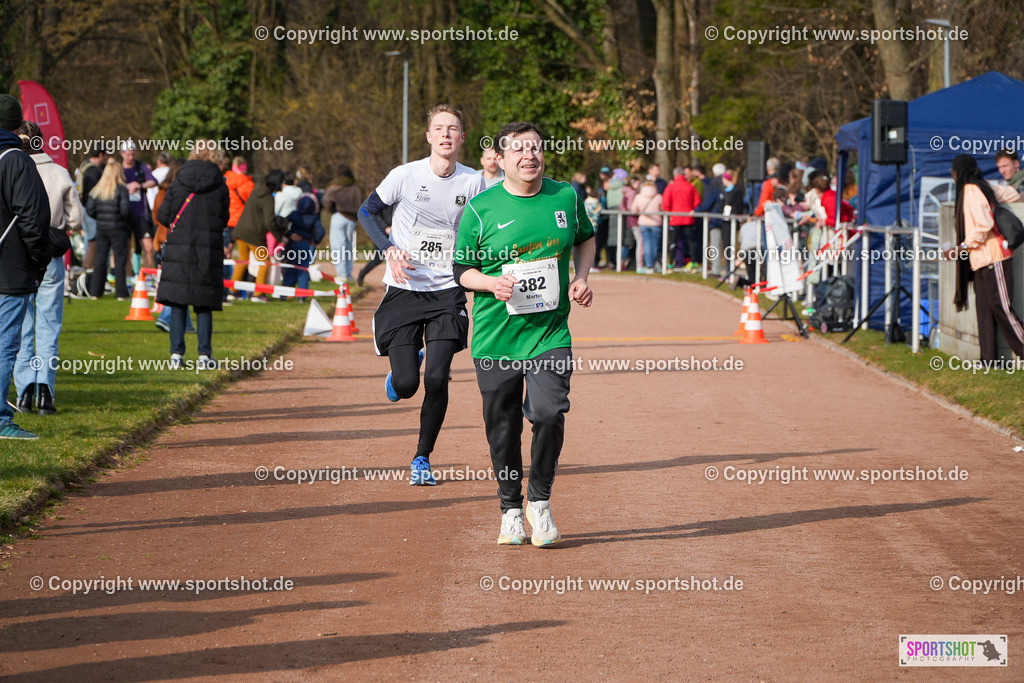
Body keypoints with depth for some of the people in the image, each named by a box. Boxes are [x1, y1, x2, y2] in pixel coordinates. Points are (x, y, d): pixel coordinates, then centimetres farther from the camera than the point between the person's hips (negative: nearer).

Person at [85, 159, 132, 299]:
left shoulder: (97, 190, 4)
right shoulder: (121, 189, -10)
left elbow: (89, 209, 2)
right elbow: (125, 209, -17)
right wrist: (131, 219, 3)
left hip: (101, 229, 4)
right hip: (118, 229, -4)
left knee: (100, 260, 10)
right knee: (120, 260, 1)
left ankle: (95, 292, 10)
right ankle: (121, 293, 0)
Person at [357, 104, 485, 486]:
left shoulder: (474, 183, -1)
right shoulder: (406, 175, -7)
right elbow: (367, 212, 4)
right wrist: (390, 250, -11)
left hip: (448, 293, 1)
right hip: (405, 291, -1)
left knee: (436, 379, -11)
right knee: (406, 385, -7)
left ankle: (422, 458, 7)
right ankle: (401, 367, 32)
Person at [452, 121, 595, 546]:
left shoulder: (566, 197, 3)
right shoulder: (481, 209, -4)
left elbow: (585, 239, 22)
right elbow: (461, 269, 3)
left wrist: (581, 279, 4)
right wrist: (491, 283, -16)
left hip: (550, 332, 1)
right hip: (495, 336, -1)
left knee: (549, 413, -17)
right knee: (503, 428, 5)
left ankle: (540, 501, 5)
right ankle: (511, 510, 25)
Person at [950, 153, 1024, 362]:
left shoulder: (972, 191, -14)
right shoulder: (981, 187, 13)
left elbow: (984, 226, -20)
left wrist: (962, 247, -17)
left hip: (992, 257, -10)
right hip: (981, 259, 10)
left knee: (1001, 307, -8)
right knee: (984, 308, 5)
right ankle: (988, 359, 3)